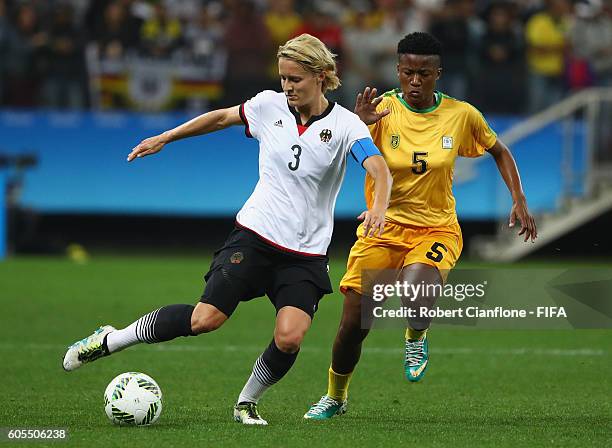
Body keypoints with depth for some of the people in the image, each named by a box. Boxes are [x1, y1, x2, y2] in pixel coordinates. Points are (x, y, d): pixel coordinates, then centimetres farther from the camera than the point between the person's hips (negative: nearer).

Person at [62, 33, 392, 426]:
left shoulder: (345, 124, -8)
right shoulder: (270, 105, 1)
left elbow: (380, 170, -23)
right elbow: (222, 118, 19)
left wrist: (378, 209, -44)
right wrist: (163, 139, 22)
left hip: (306, 254, 0)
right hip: (255, 235, 0)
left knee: (289, 339, -19)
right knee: (204, 320, -13)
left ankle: (247, 403, 10)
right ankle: (109, 340, 5)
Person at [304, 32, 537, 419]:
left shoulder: (462, 115, -2)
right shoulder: (381, 110, -9)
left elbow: (499, 151, 16)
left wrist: (519, 199, 7)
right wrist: (358, 125, -41)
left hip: (437, 230, 0)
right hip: (383, 228, 0)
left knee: (412, 290, -32)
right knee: (354, 323, -4)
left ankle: (417, 336, 6)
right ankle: (336, 397, 25)